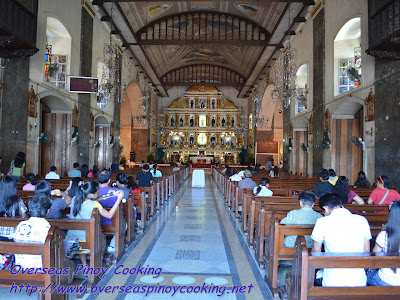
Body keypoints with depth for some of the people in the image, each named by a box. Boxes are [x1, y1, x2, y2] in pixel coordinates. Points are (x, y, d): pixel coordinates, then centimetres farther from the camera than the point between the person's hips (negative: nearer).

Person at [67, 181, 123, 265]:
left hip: (70, 237, 5)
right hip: (86, 239, -4)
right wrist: (119, 199, -10)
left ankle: (84, 264, 38)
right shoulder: (94, 204, -19)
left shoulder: (75, 199, -3)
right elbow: (109, 215, -11)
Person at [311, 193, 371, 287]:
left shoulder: (322, 222, -9)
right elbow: (367, 252, 9)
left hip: (333, 282, -3)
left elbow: (316, 252, 3)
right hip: (359, 282, 3)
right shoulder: (362, 220, 0)